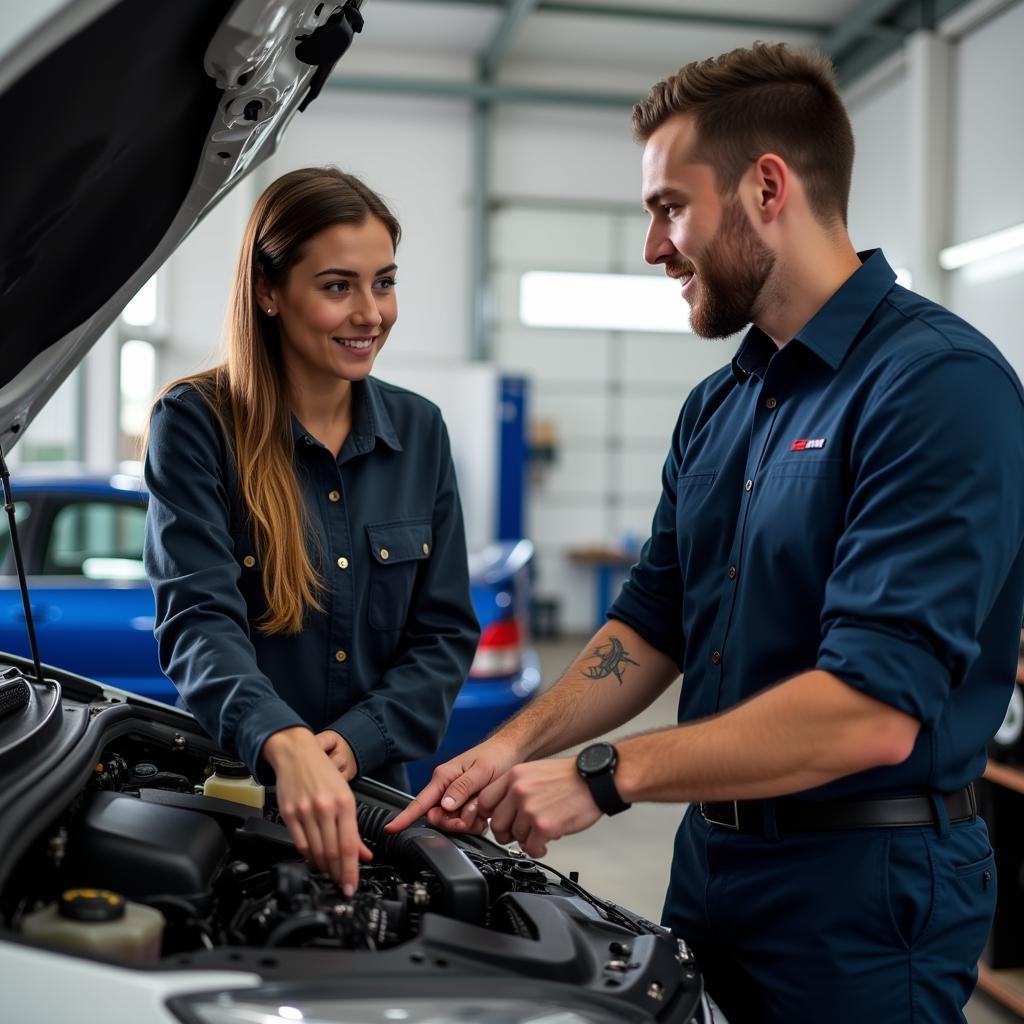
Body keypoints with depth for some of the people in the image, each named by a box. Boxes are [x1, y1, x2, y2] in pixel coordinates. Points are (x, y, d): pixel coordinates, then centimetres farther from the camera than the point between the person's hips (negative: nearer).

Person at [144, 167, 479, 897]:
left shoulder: (419, 431, 1)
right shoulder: (195, 424, -12)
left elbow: (446, 632, 0)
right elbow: (200, 622, -23)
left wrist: (353, 743, -16)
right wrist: (288, 747, -41)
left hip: (376, 791, 4)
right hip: (229, 787, -3)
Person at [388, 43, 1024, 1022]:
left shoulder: (940, 383, -20)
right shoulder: (717, 407, 9)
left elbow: (874, 710, -28)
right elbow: (649, 627, 14)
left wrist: (605, 775, -23)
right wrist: (515, 747, -1)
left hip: (861, 889, -8)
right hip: (712, 856, 8)